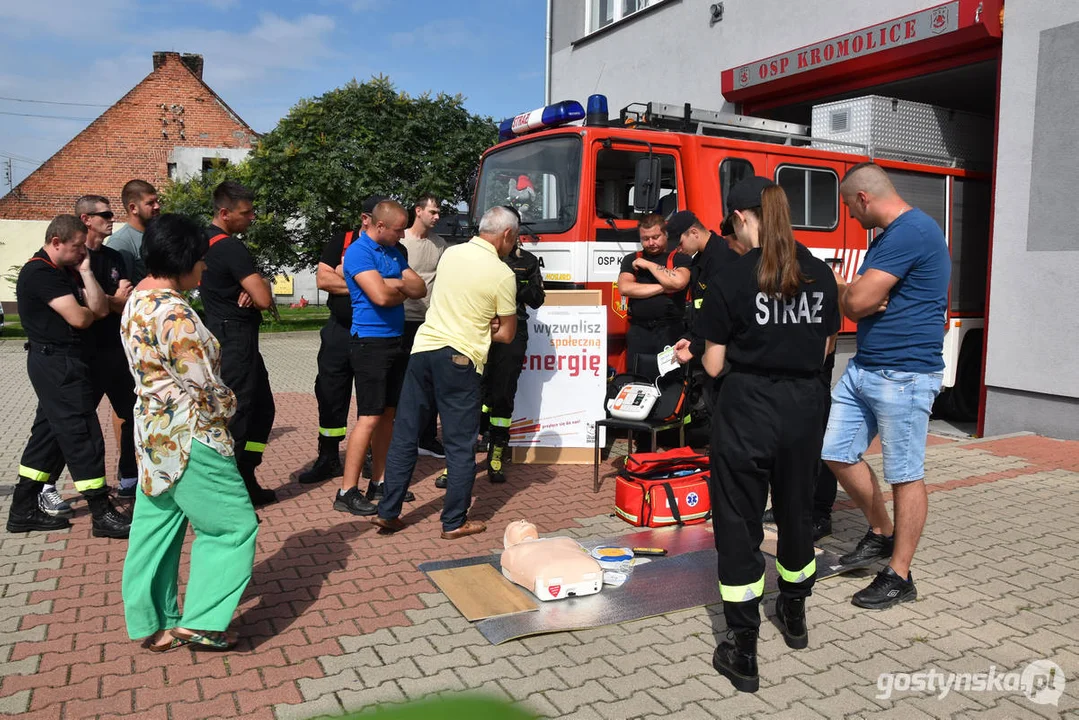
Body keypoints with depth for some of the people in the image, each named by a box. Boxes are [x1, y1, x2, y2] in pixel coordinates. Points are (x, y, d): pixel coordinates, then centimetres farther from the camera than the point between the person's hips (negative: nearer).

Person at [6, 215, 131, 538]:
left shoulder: (65, 271, 15)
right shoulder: (40, 272, -13)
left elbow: (101, 309, 4)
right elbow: (79, 318, -21)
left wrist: (86, 272, -3)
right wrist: (89, 310, 2)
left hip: (60, 363, 10)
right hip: (57, 363, -10)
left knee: (48, 434, 14)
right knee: (83, 436, -8)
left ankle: (23, 511, 23)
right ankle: (102, 515, -3)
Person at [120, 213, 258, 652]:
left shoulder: (137, 300, 9)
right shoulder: (174, 313, -22)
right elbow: (203, 385, -21)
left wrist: (216, 407, 10)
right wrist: (227, 408, 0)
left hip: (153, 431, 10)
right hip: (188, 436, -10)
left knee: (156, 528, 16)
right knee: (233, 524, 3)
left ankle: (152, 624, 28)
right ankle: (201, 621, 9)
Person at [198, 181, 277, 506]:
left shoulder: (204, 240, 12)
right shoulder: (231, 247, -19)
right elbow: (264, 299, -23)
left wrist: (250, 289, -5)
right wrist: (261, 285, 1)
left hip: (221, 332, 10)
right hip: (236, 337, -10)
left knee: (262, 406, 15)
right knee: (237, 413, -4)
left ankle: (246, 480, 21)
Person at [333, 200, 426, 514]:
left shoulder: (393, 251, 13)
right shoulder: (358, 252, -12)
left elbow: (420, 288, 7)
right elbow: (380, 296, -23)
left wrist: (394, 284, -11)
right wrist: (404, 291, -3)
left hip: (395, 340, 8)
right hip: (370, 342, -8)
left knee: (388, 414, 11)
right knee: (369, 417, -9)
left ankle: (378, 482, 20)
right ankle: (346, 493, -2)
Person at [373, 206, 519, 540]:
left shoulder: (451, 253, 9)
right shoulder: (502, 274, -7)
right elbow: (507, 334, 1)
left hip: (423, 347, 6)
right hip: (459, 359, -5)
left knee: (404, 435, 11)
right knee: (460, 445, 5)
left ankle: (388, 513, 18)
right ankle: (454, 522, 12)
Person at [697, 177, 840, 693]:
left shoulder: (732, 278, -12)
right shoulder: (820, 274, 2)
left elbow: (714, 364, -10)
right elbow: (822, 351, 8)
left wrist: (697, 354, 11)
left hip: (747, 408, -5)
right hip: (804, 405, 5)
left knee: (739, 524, 5)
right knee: (796, 510, 23)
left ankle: (743, 654, 11)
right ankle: (794, 615, 43)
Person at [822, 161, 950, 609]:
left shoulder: (910, 232, -17)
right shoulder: (887, 236, 16)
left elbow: (856, 302, -22)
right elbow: (860, 301, 15)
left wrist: (841, 289, 0)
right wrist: (856, 294, -7)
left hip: (904, 375, -10)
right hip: (863, 367, 10)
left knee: (905, 475, 2)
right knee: (837, 453, 12)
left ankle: (899, 576, 14)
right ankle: (881, 533, 31)